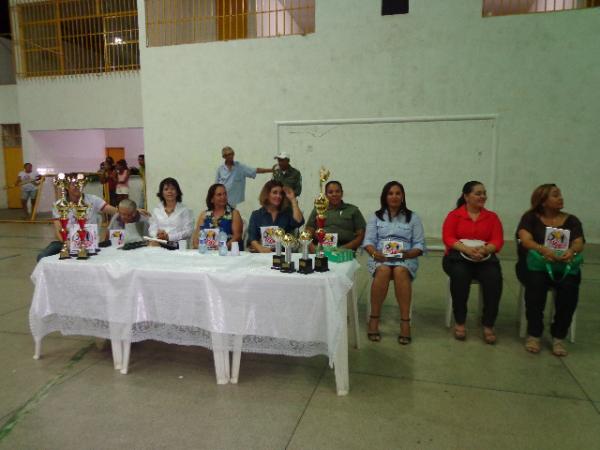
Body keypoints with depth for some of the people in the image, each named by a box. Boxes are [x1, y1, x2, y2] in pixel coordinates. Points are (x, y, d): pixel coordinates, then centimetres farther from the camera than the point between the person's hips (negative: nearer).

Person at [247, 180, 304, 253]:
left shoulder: (288, 213, 14)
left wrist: (293, 200, 2)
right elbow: (252, 238, 3)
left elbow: (298, 222, -6)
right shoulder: (256, 215, 12)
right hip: (262, 255, -1)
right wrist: (260, 248, -18)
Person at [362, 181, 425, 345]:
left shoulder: (413, 217, 14)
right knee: (383, 270, -35)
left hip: (405, 259, 0)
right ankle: (374, 318, -26)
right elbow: (368, 241, 6)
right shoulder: (376, 216, 17)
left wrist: (408, 254, -14)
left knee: (400, 271, -36)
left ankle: (405, 321, -32)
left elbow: (420, 245, 7)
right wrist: (374, 252, -16)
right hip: (381, 258, 0)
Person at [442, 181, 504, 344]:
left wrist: (484, 249, -21)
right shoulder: (454, 215, 6)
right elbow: (448, 238, -6)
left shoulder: (492, 217, 13)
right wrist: (467, 249, -24)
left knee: (494, 277, -30)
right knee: (460, 274, -35)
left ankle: (488, 324, -17)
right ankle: (459, 322, -19)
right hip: (459, 256, -2)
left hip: (485, 258, 2)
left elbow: (498, 241, 2)